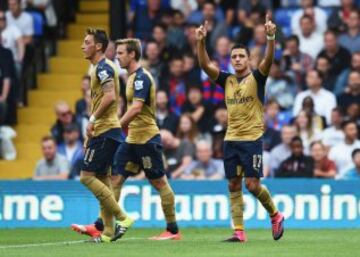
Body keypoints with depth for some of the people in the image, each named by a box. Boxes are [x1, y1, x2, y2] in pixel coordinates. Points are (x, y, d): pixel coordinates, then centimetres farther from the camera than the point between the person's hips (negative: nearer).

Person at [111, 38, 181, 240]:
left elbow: (136, 108, -24)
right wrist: (126, 126, 16)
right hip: (133, 139, 10)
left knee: (159, 182, -2)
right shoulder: (133, 77, 15)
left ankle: (173, 230, 4)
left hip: (147, 138, -10)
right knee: (116, 178, 4)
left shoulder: (141, 77, -15)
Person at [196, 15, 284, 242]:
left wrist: (271, 38, -34)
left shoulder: (256, 78, -1)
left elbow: (268, 60, -19)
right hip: (231, 140, 5)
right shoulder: (227, 80, 9)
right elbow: (205, 65, -1)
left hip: (252, 139, -5)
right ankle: (239, 231, 4)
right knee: (234, 186, 2)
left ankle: (275, 215, 15)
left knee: (252, 184, -9)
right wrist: (201, 41, -16)